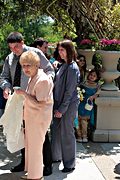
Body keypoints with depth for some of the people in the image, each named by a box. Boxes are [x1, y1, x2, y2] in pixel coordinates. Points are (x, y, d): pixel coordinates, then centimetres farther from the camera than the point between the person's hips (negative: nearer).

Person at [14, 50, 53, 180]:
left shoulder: (42, 80, -22)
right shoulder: (32, 77, 8)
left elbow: (40, 103, -24)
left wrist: (24, 93, -20)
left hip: (39, 118, -9)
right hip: (31, 117, 10)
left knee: (35, 146, 2)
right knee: (29, 145, 19)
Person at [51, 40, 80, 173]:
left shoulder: (72, 68, -16)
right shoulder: (63, 65, 10)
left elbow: (69, 91, -17)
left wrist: (62, 109, -15)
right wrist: (57, 106, 10)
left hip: (69, 105, -8)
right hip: (59, 103, 8)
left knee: (67, 134, 0)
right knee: (56, 130, 15)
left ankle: (70, 164, 12)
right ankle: (56, 156, 31)